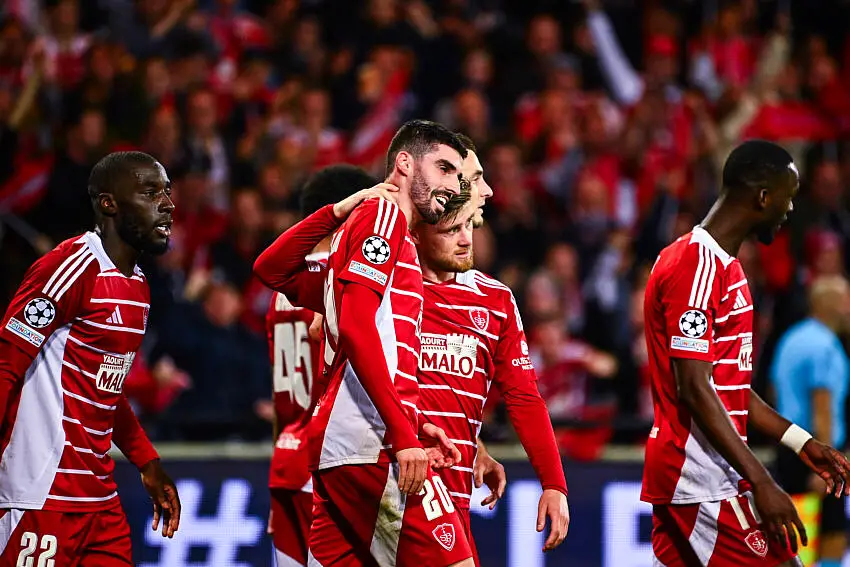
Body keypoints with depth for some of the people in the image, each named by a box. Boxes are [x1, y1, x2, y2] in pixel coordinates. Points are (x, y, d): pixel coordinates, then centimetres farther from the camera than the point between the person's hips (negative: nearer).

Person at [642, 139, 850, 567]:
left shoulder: (723, 265, 18)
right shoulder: (698, 265, -15)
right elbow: (694, 389, -20)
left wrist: (801, 443, 20)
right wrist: (761, 482, -22)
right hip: (706, 482, -10)